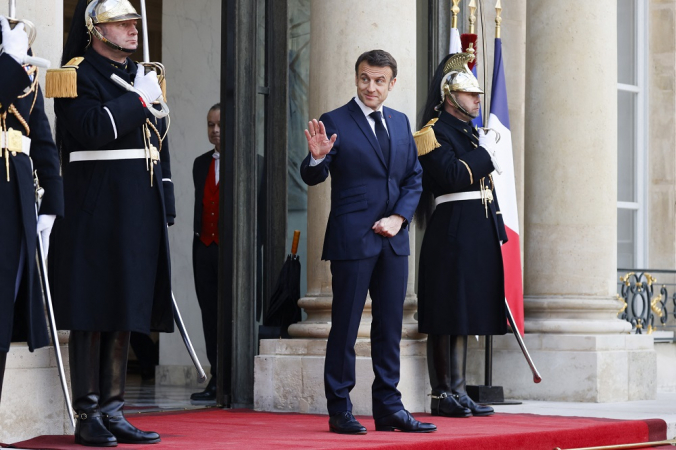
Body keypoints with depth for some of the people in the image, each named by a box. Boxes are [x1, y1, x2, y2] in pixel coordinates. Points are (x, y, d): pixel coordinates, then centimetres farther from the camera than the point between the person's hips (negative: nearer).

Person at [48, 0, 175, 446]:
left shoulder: (144, 77, 18)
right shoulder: (78, 75, -4)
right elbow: (93, 129, -22)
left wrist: (165, 211, 15)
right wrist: (137, 100, -13)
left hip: (139, 217, 7)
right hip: (95, 213, -7)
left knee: (126, 309, 8)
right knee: (93, 312, -4)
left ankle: (113, 411, 14)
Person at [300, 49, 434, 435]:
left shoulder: (401, 123, 13)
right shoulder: (335, 123, -3)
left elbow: (414, 179, 13)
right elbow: (313, 177, -10)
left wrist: (398, 218, -2)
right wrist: (317, 157, -32)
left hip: (394, 240, 5)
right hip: (352, 240, -5)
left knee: (390, 327, 9)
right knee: (345, 327, -2)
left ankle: (389, 407, 16)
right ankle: (340, 410, 5)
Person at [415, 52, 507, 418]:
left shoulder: (471, 132, 20)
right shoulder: (435, 132, -7)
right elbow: (452, 176, -22)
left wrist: (496, 230, 16)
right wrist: (485, 154, -11)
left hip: (477, 235, 9)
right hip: (451, 232, -9)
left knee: (465, 316, 10)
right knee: (446, 319, -6)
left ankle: (458, 392, 14)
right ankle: (442, 395, -3)